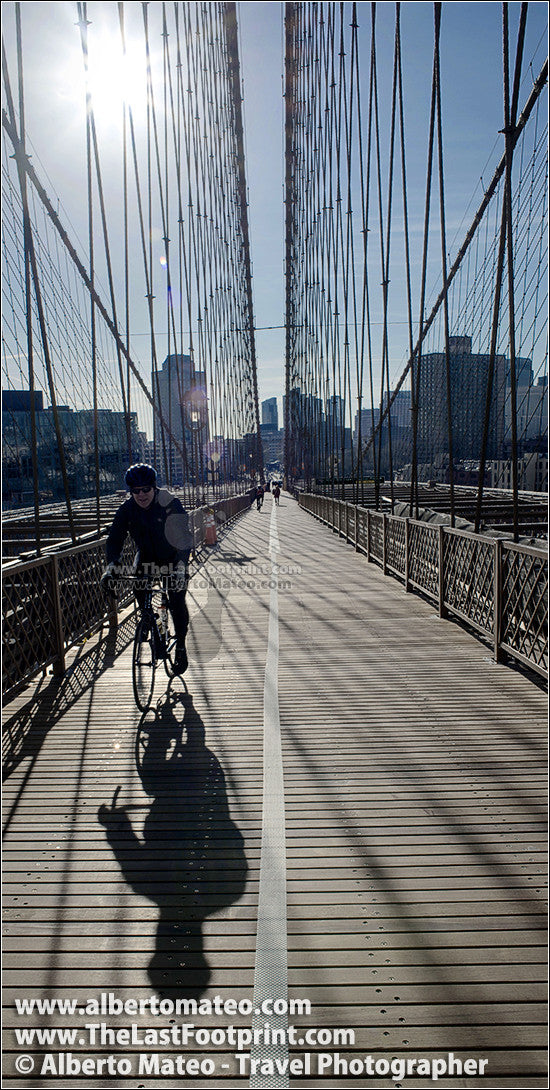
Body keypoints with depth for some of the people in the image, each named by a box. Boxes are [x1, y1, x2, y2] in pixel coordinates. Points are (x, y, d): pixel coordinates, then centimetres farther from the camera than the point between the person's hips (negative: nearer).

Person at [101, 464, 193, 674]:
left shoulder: (170, 503, -24)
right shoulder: (127, 509, -14)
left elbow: (184, 536, -30)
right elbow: (115, 538, -16)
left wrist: (181, 566, -45)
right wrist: (111, 565, -34)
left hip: (173, 557, -3)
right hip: (147, 555, 3)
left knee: (177, 600, -14)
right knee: (138, 585, -24)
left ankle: (181, 646, 2)